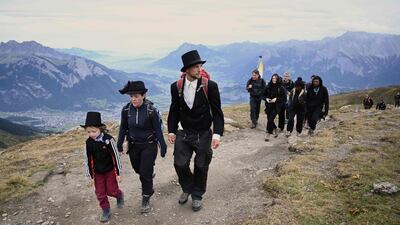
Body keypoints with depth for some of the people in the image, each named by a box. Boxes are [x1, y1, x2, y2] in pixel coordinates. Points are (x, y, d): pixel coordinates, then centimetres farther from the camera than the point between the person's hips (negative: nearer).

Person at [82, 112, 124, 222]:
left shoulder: (108, 140, -22)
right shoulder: (88, 143, -12)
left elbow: (116, 156, -14)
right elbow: (88, 160, -2)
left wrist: (118, 173, -10)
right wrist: (91, 176, 1)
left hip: (110, 170, -3)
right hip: (97, 173, 3)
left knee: (111, 191, 4)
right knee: (100, 193, 9)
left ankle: (119, 195, 38)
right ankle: (106, 211, 29)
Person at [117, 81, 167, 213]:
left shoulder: (151, 110, -21)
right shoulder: (126, 110, -11)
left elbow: (158, 130, -12)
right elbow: (123, 128, 2)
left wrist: (163, 146, -8)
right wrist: (119, 145, 8)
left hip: (149, 145, -4)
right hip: (133, 145, 4)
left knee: (145, 173, -2)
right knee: (138, 170, 18)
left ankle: (146, 200, 18)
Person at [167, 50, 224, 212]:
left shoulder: (210, 86, -14)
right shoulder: (176, 87, -5)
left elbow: (217, 112, -11)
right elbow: (174, 110, 6)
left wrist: (217, 134, -18)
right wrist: (171, 131, 2)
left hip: (204, 135, -2)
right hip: (184, 134, 2)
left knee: (201, 167, 10)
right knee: (179, 164, 2)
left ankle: (197, 195, 35)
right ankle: (187, 188, 33)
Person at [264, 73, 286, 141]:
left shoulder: (281, 88, -7)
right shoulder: (268, 86, 3)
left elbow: (284, 97, -5)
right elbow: (264, 94, 13)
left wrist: (276, 99, -16)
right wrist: (266, 98, -7)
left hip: (276, 106, -4)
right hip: (269, 106, 4)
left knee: (270, 119, -13)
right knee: (269, 119, 9)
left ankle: (268, 134, -4)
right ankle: (275, 130, 36)